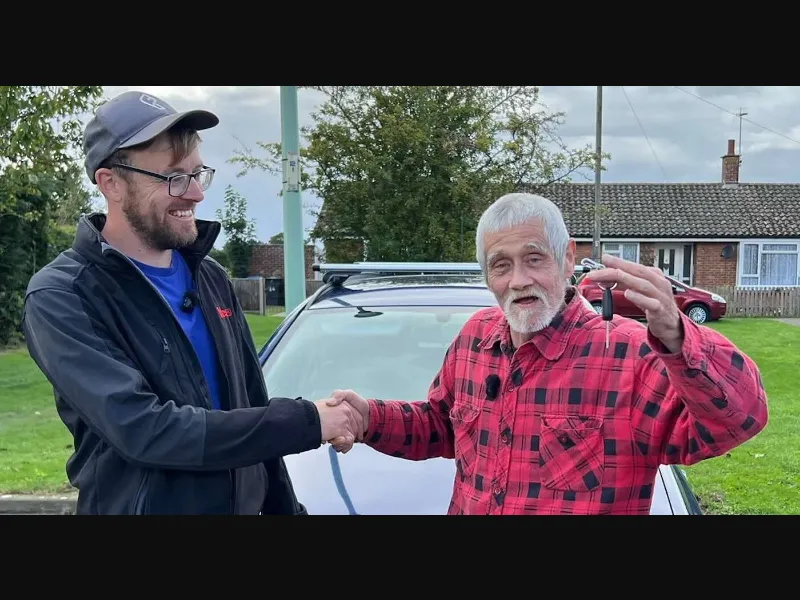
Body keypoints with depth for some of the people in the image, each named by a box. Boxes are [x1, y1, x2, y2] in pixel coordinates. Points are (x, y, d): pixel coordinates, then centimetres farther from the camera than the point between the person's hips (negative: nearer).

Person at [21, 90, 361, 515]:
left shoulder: (210, 277, 3)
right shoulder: (60, 298, -16)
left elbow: (251, 403, 8)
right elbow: (143, 430, -27)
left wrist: (283, 505, 8)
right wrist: (304, 422, -25)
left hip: (245, 503, 6)